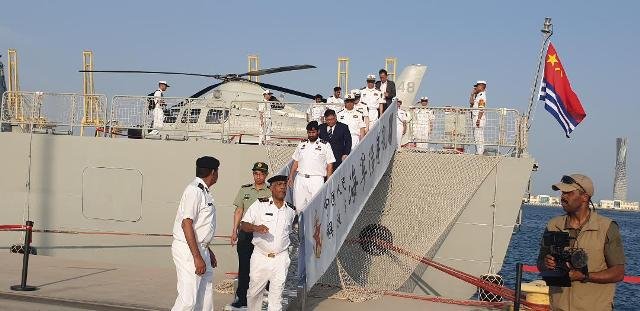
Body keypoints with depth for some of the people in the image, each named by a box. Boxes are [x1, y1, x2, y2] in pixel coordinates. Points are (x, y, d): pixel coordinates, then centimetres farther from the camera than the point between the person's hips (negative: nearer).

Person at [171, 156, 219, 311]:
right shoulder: (194, 190, -16)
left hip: (200, 249, 10)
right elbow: (186, 224, -22)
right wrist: (197, 257, -24)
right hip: (187, 250, -10)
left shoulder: (203, 191, 14)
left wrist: (208, 252, 28)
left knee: (205, 297, 15)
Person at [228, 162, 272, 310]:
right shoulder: (244, 189, 8)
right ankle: (242, 297, 9)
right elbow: (239, 211, 12)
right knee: (244, 265, 3)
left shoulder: (271, 192, 1)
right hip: (245, 232, 2)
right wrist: (234, 231, 7)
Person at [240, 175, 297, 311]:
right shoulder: (259, 204, -1)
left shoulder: (291, 210, 8)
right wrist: (256, 228, -23)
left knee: (276, 296, 1)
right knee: (254, 292, 8)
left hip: (281, 259, 2)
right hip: (260, 257, -1)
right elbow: (244, 225, -5)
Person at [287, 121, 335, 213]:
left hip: (316, 179, -3)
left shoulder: (325, 145, 5)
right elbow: (295, 162, 18)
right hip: (300, 178, 3)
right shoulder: (302, 144, 15)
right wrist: (290, 177, 9)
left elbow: (329, 165, 3)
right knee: (298, 206, -1)